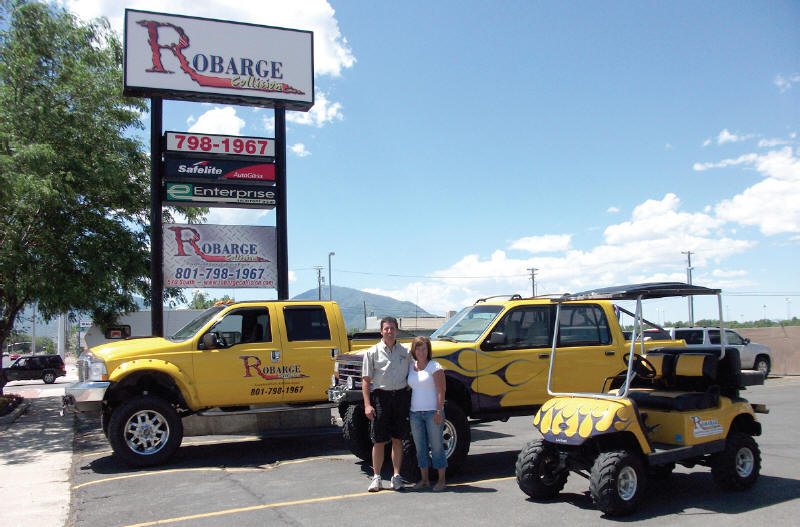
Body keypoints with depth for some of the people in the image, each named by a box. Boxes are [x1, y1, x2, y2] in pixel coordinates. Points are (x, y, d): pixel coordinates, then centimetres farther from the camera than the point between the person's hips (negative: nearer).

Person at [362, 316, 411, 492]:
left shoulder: (405, 352, 9)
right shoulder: (372, 352, 1)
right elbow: (366, 380, -2)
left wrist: (408, 391, 0)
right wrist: (367, 404, -10)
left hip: (401, 396, 2)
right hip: (380, 396, -2)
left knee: (397, 439, 8)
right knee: (379, 440, 1)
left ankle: (396, 476, 17)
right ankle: (376, 477, 10)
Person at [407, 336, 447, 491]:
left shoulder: (435, 366, -6)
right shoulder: (411, 367, 10)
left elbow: (440, 391, -10)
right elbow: (409, 388, 14)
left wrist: (439, 411, -17)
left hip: (432, 412, -6)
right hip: (415, 413, 6)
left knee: (436, 446, 1)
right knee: (420, 447, 10)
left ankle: (441, 480, 10)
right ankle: (424, 479, 19)